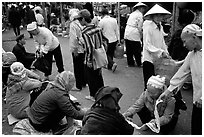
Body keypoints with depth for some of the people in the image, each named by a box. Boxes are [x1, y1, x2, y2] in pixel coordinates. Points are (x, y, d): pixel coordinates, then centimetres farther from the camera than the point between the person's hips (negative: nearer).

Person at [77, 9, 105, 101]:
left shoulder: (85, 32, -22)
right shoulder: (97, 28, -1)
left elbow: (90, 47, -27)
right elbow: (101, 43, 5)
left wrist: (89, 60, -18)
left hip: (90, 61, -7)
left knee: (91, 79, 12)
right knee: (98, 77, 22)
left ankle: (93, 96, 27)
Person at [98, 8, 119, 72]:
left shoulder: (101, 21, -9)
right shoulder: (114, 20, 3)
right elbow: (117, 30, 8)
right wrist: (118, 39, 15)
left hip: (107, 40, -4)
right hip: (114, 39, 5)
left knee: (107, 54, 7)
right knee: (111, 53, 17)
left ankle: (113, 63, -15)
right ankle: (110, 66, 25)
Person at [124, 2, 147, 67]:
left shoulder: (132, 14, 19)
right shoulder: (140, 14, -4)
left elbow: (128, 23, 16)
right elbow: (139, 27, -9)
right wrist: (141, 35, 1)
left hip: (127, 34, 8)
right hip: (134, 35, -7)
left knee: (129, 50, 11)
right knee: (137, 50, 1)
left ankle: (130, 63, 18)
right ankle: (139, 63, 9)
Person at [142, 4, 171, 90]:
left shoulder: (160, 27, 10)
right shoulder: (148, 27, -12)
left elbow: (162, 42, 15)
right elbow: (147, 45, -17)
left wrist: (166, 52, -1)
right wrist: (161, 52, -23)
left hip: (158, 59, 7)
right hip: (149, 59, -7)